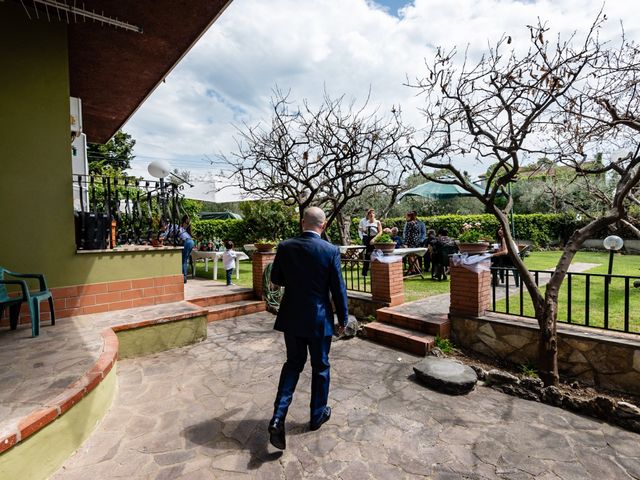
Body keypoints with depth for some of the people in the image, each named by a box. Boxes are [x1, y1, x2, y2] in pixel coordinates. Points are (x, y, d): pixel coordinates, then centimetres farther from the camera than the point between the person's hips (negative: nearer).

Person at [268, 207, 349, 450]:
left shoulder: (285, 247, -7)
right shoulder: (331, 251, -15)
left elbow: (276, 279, 3)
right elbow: (338, 289, -9)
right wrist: (343, 319, 3)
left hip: (291, 318, 3)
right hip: (319, 319, -2)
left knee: (293, 363, 19)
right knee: (320, 367, 17)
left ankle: (278, 417, 9)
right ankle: (318, 415, 34)